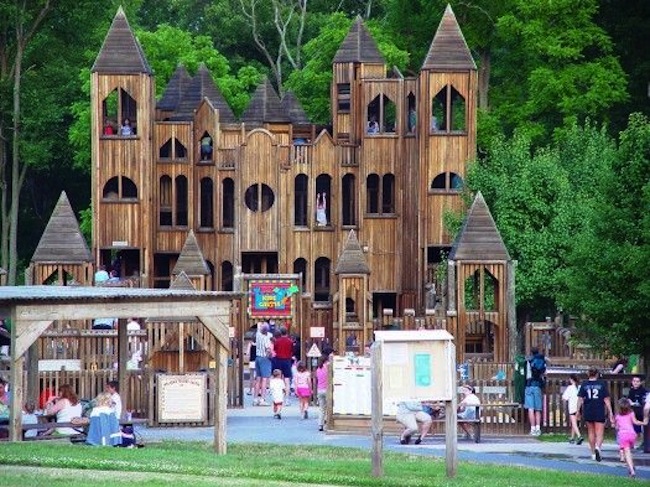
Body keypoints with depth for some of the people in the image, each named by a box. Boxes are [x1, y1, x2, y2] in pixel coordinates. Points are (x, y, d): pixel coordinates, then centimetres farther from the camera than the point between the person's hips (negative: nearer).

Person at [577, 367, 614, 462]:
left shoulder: (584, 384, 0)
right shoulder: (602, 384, -3)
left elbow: (580, 399, -2)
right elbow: (606, 399, -3)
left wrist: (578, 411, 6)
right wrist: (610, 412, 2)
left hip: (588, 412, 2)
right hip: (600, 413, -2)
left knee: (591, 432, 17)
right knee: (599, 433, -1)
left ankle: (593, 453, 24)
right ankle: (598, 447, -30)